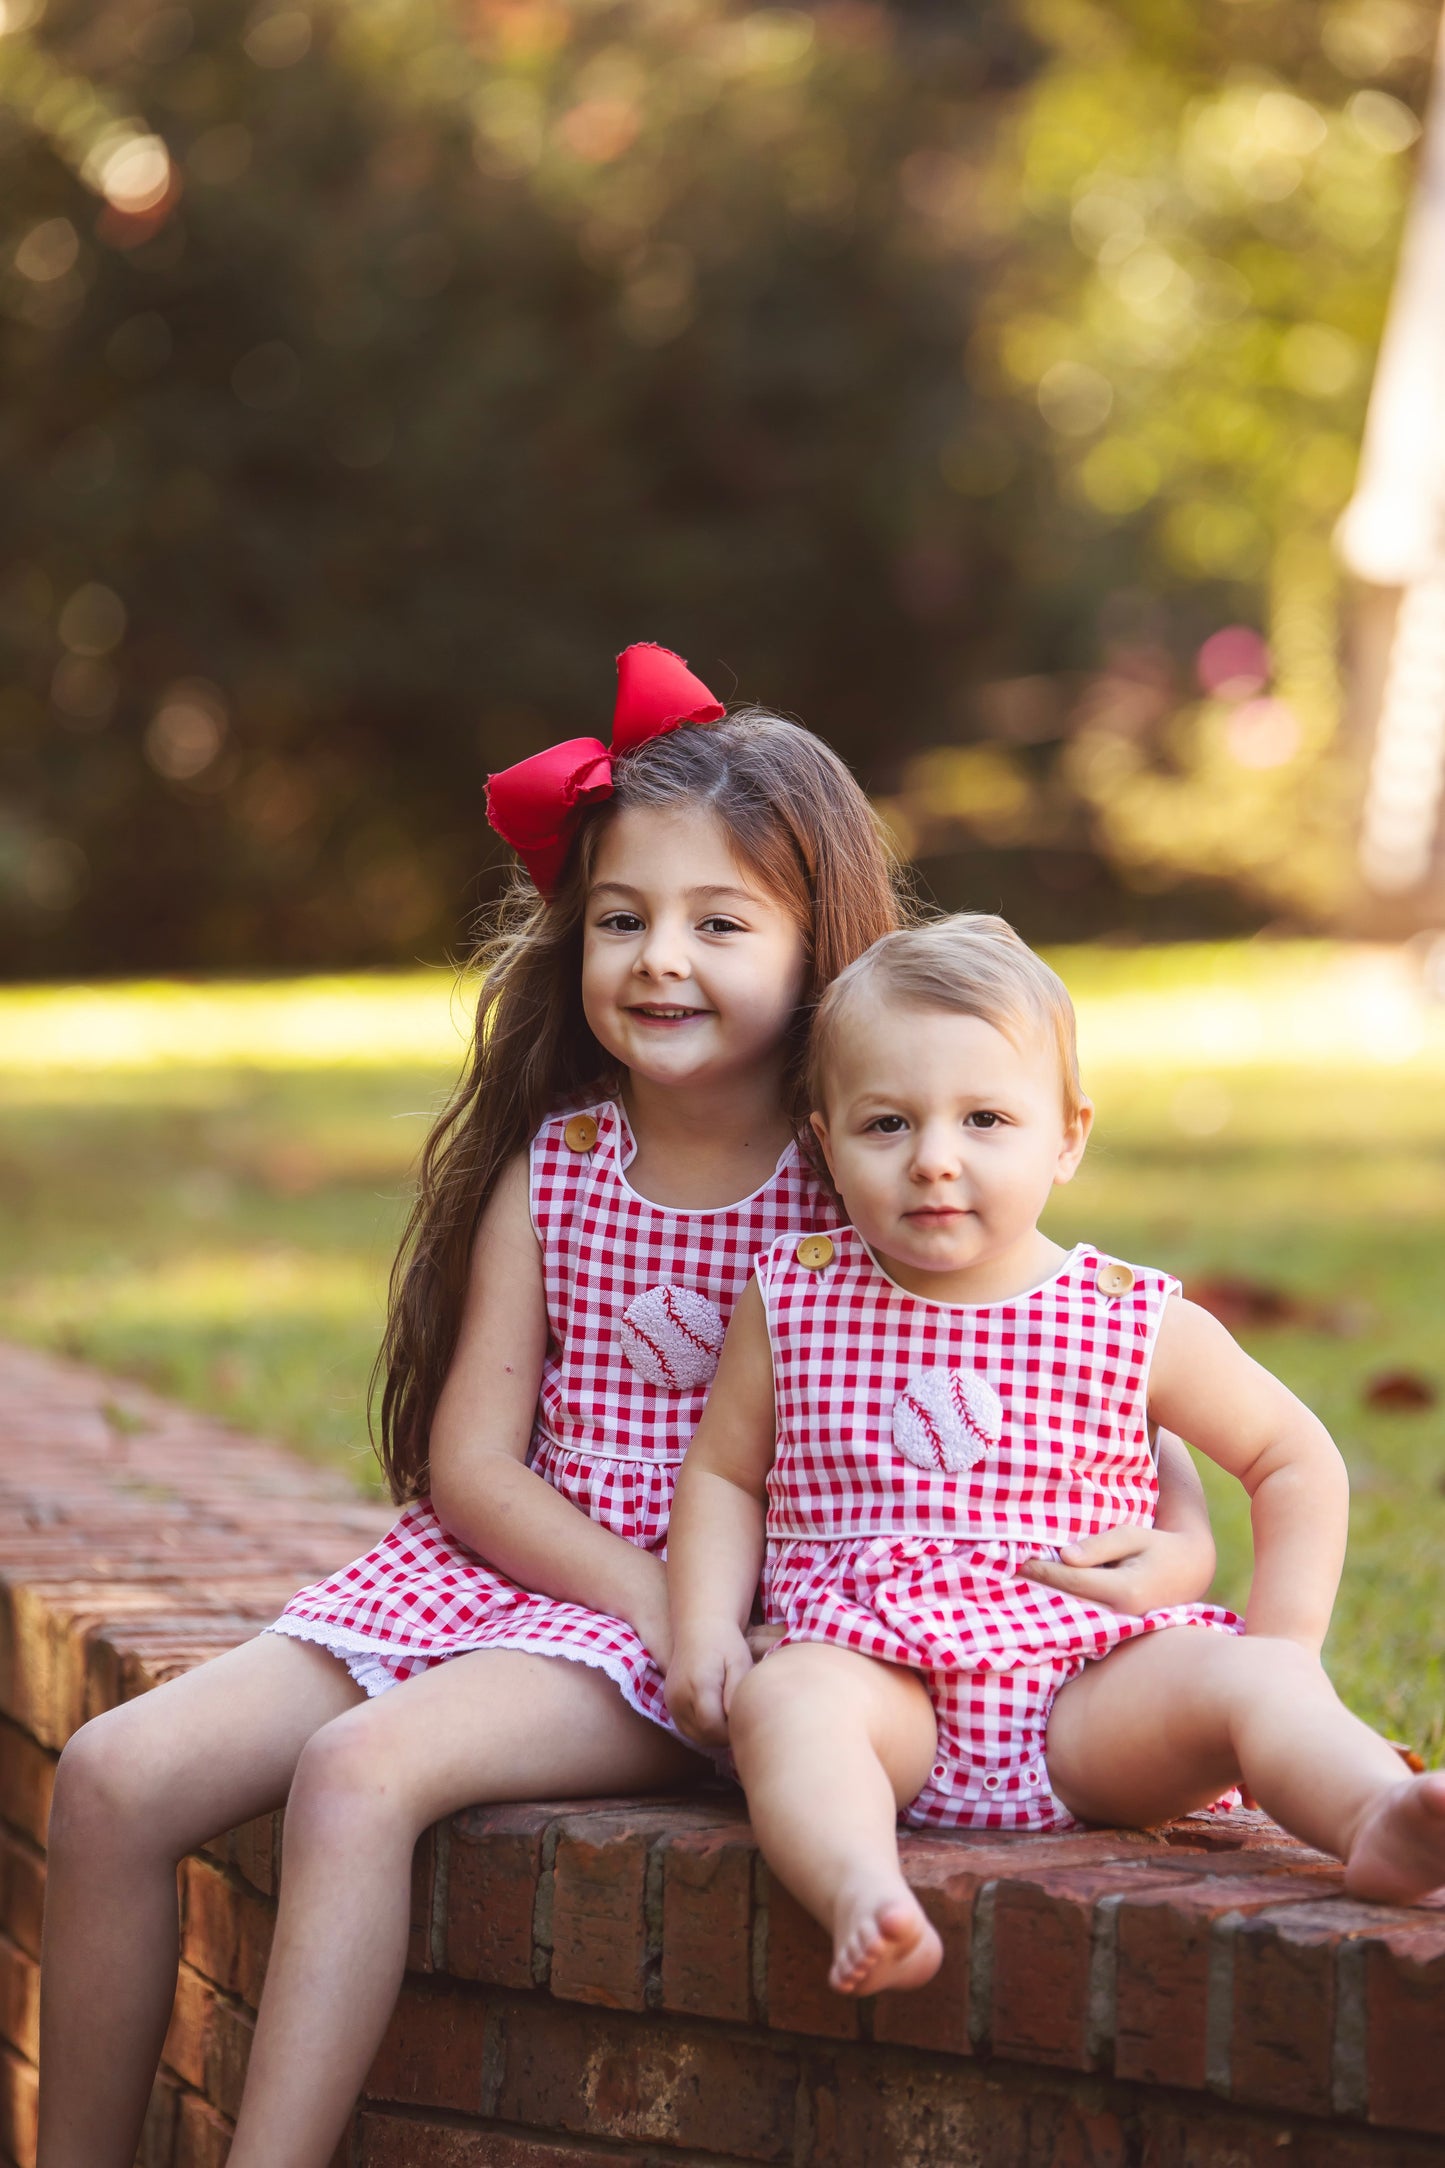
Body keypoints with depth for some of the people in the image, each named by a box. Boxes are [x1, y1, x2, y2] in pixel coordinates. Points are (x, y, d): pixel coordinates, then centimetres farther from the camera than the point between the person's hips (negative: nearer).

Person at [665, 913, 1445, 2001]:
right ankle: (864, 1896, -60)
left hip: (1083, 1678, 0)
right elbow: (724, 1473, 19)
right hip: (877, 1668, 0)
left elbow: (1296, 1460, 16)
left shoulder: (1139, 1323, 6)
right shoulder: (792, 1301, 9)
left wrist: (1286, 1650, 5)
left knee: (1242, 1677, -28)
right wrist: (705, 1629, 3)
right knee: (781, 1700, -34)